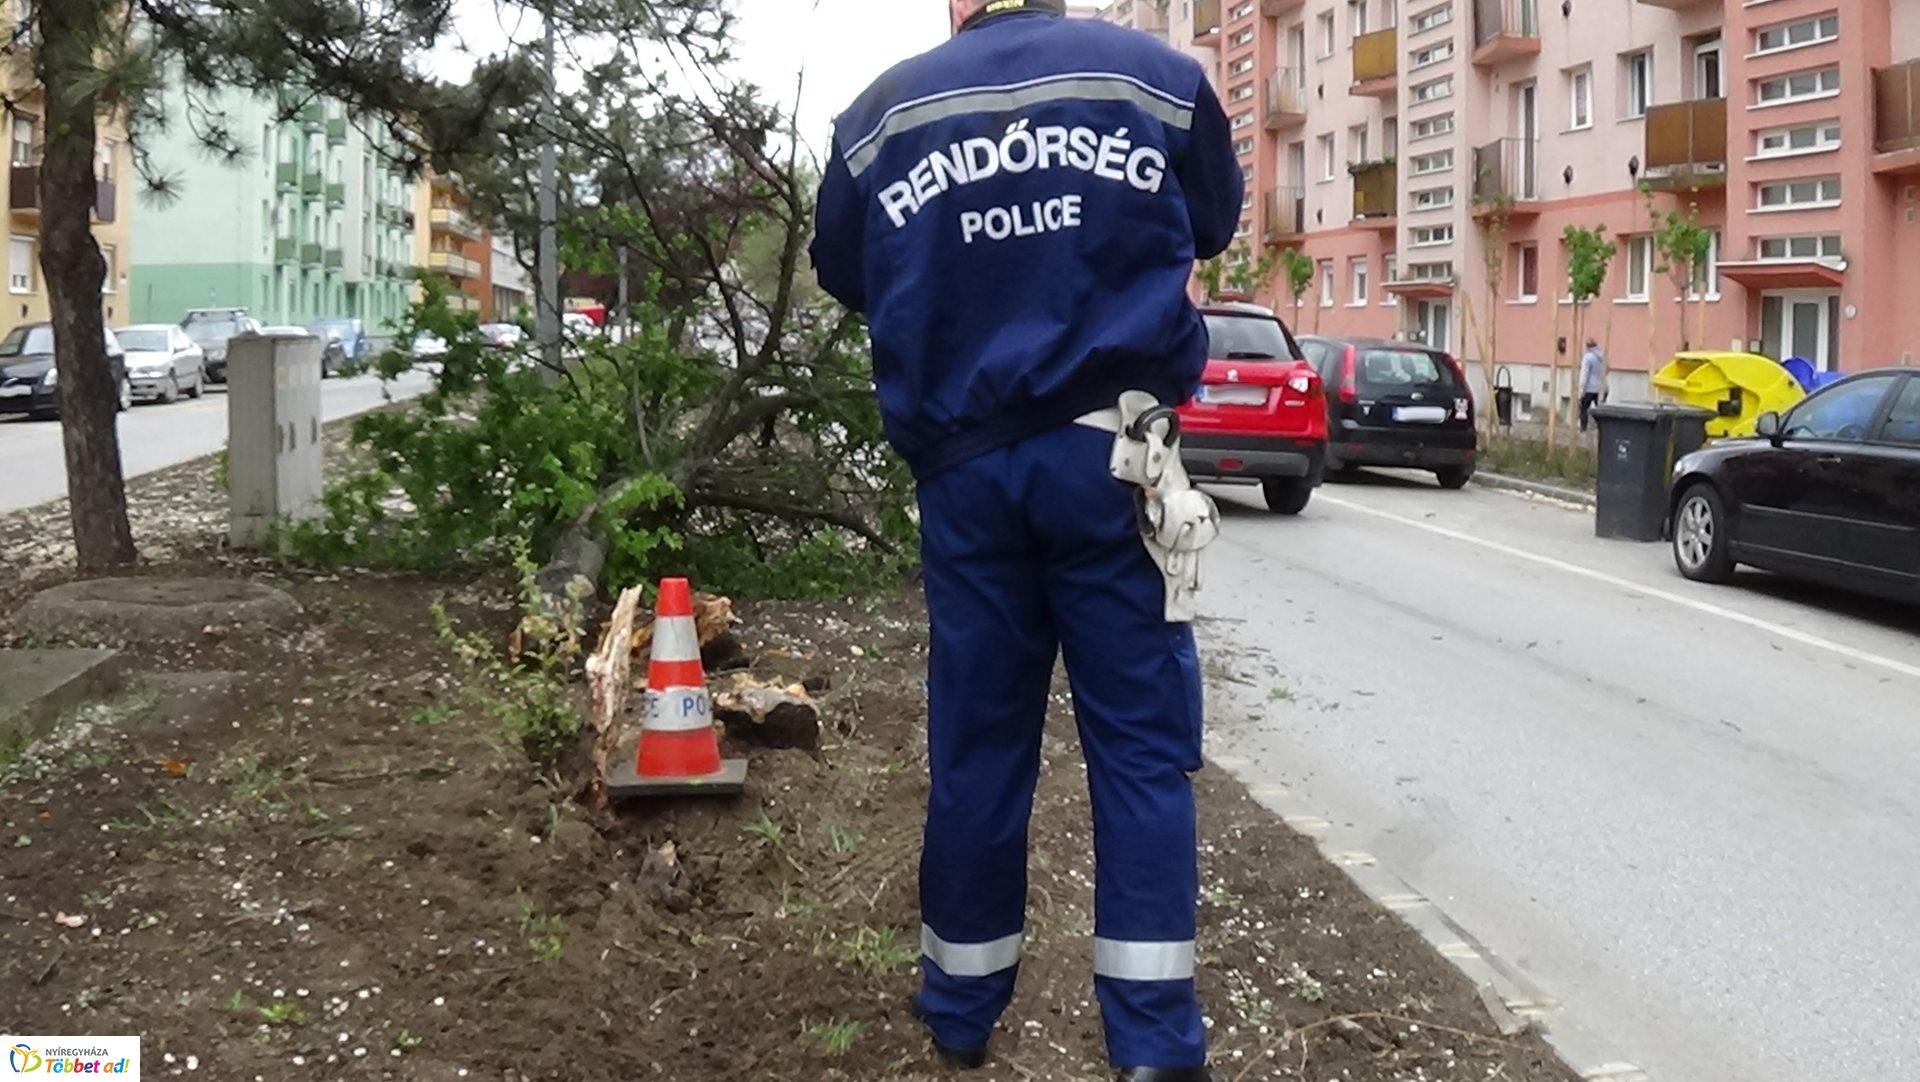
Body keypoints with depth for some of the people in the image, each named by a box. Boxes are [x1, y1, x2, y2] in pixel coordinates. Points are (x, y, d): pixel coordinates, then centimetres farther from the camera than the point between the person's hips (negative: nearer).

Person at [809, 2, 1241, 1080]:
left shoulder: (885, 110, 3)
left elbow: (843, 272, 17)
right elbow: (1213, 224, 18)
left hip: (965, 467, 2)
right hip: (1109, 454, -1)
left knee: (977, 744, 11)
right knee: (1142, 742, 2)